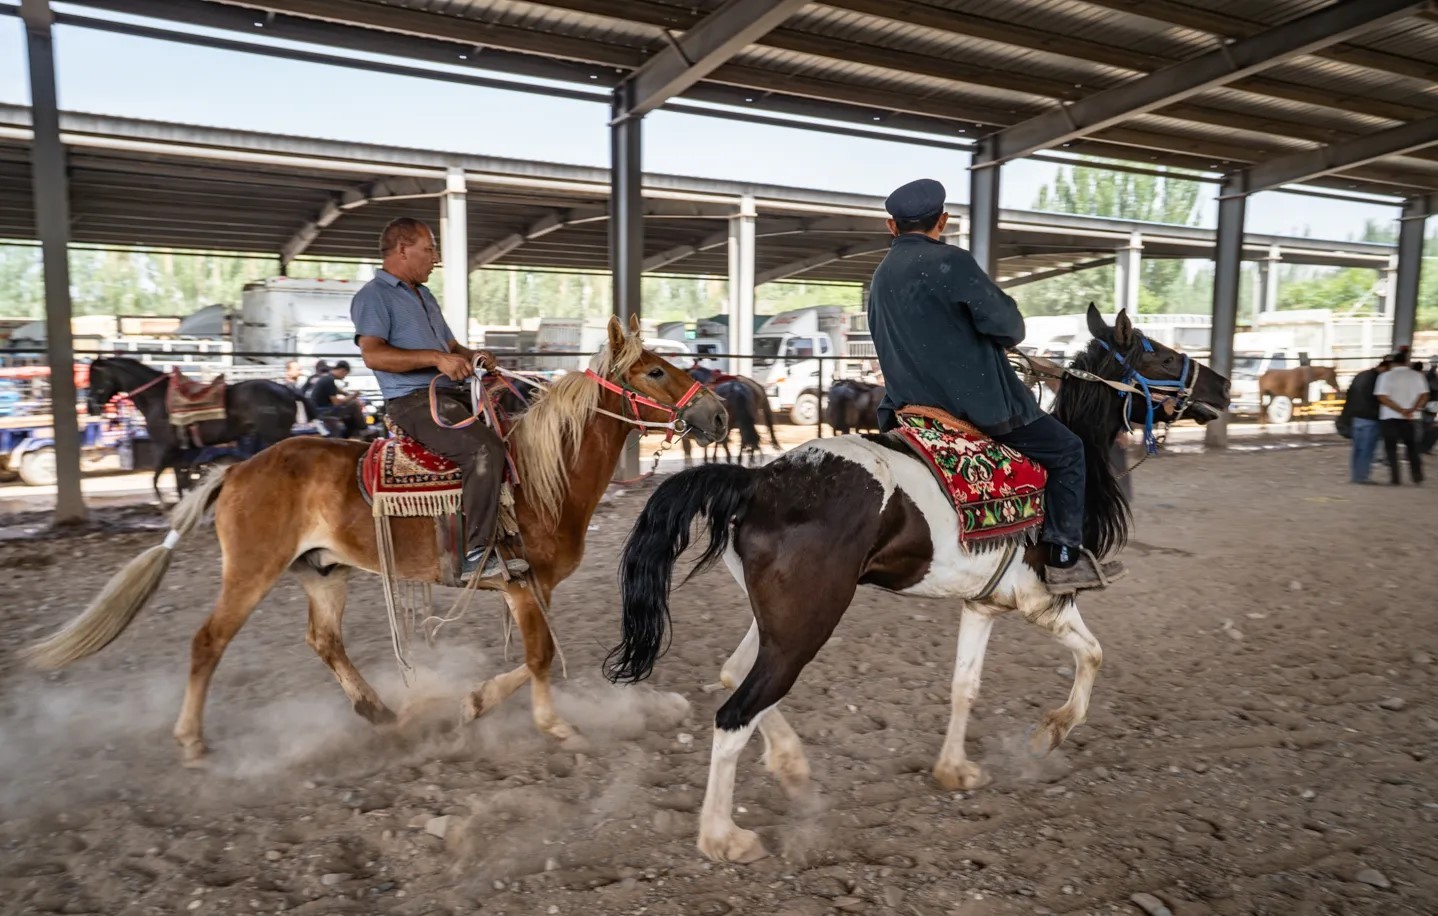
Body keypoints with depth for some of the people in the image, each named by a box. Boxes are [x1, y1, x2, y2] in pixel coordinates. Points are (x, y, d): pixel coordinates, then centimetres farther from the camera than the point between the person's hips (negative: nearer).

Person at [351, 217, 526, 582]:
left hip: (450, 395, 10)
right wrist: (436, 357, -25)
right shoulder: (373, 296, -4)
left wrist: (472, 357, 5)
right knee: (485, 449, -30)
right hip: (413, 401, -10)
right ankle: (477, 554, -24)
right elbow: (373, 354, -19)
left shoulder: (424, 296, 25)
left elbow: (451, 346, 29)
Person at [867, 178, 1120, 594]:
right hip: (975, 400, -8)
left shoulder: (880, 278, 10)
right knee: (1066, 450, 8)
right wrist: (1009, 336, 7)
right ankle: (1065, 558, 6)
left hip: (911, 403, 8)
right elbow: (1006, 323, -15)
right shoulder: (950, 261, -14)